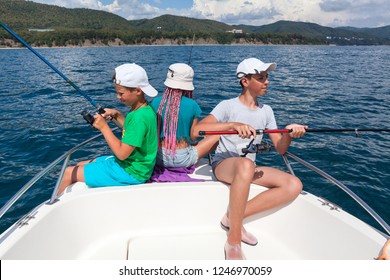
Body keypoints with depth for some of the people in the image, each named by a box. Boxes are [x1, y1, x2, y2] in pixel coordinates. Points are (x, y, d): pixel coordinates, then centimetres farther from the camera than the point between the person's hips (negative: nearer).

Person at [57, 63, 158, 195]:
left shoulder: (140, 117, -28)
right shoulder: (142, 109, 1)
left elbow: (122, 153, -27)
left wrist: (103, 126, -21)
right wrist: (117, 116, 6)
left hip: (130, 173, -10)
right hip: (129, 163, 10)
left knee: (69, 172, -1)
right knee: (80, 166, 21)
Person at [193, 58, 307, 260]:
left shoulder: (266, 111, 11)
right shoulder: (228, 106, -6)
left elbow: (280, 148, 8)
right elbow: (198, 130, -22)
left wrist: (289, 134, -15)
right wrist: (233, 124, -34)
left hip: (249, 168, 6)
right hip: (223, 164, -6)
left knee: (294, 185, -17)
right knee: (245, 165, -42)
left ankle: (233, 218, -15)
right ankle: (233, 243, -28)